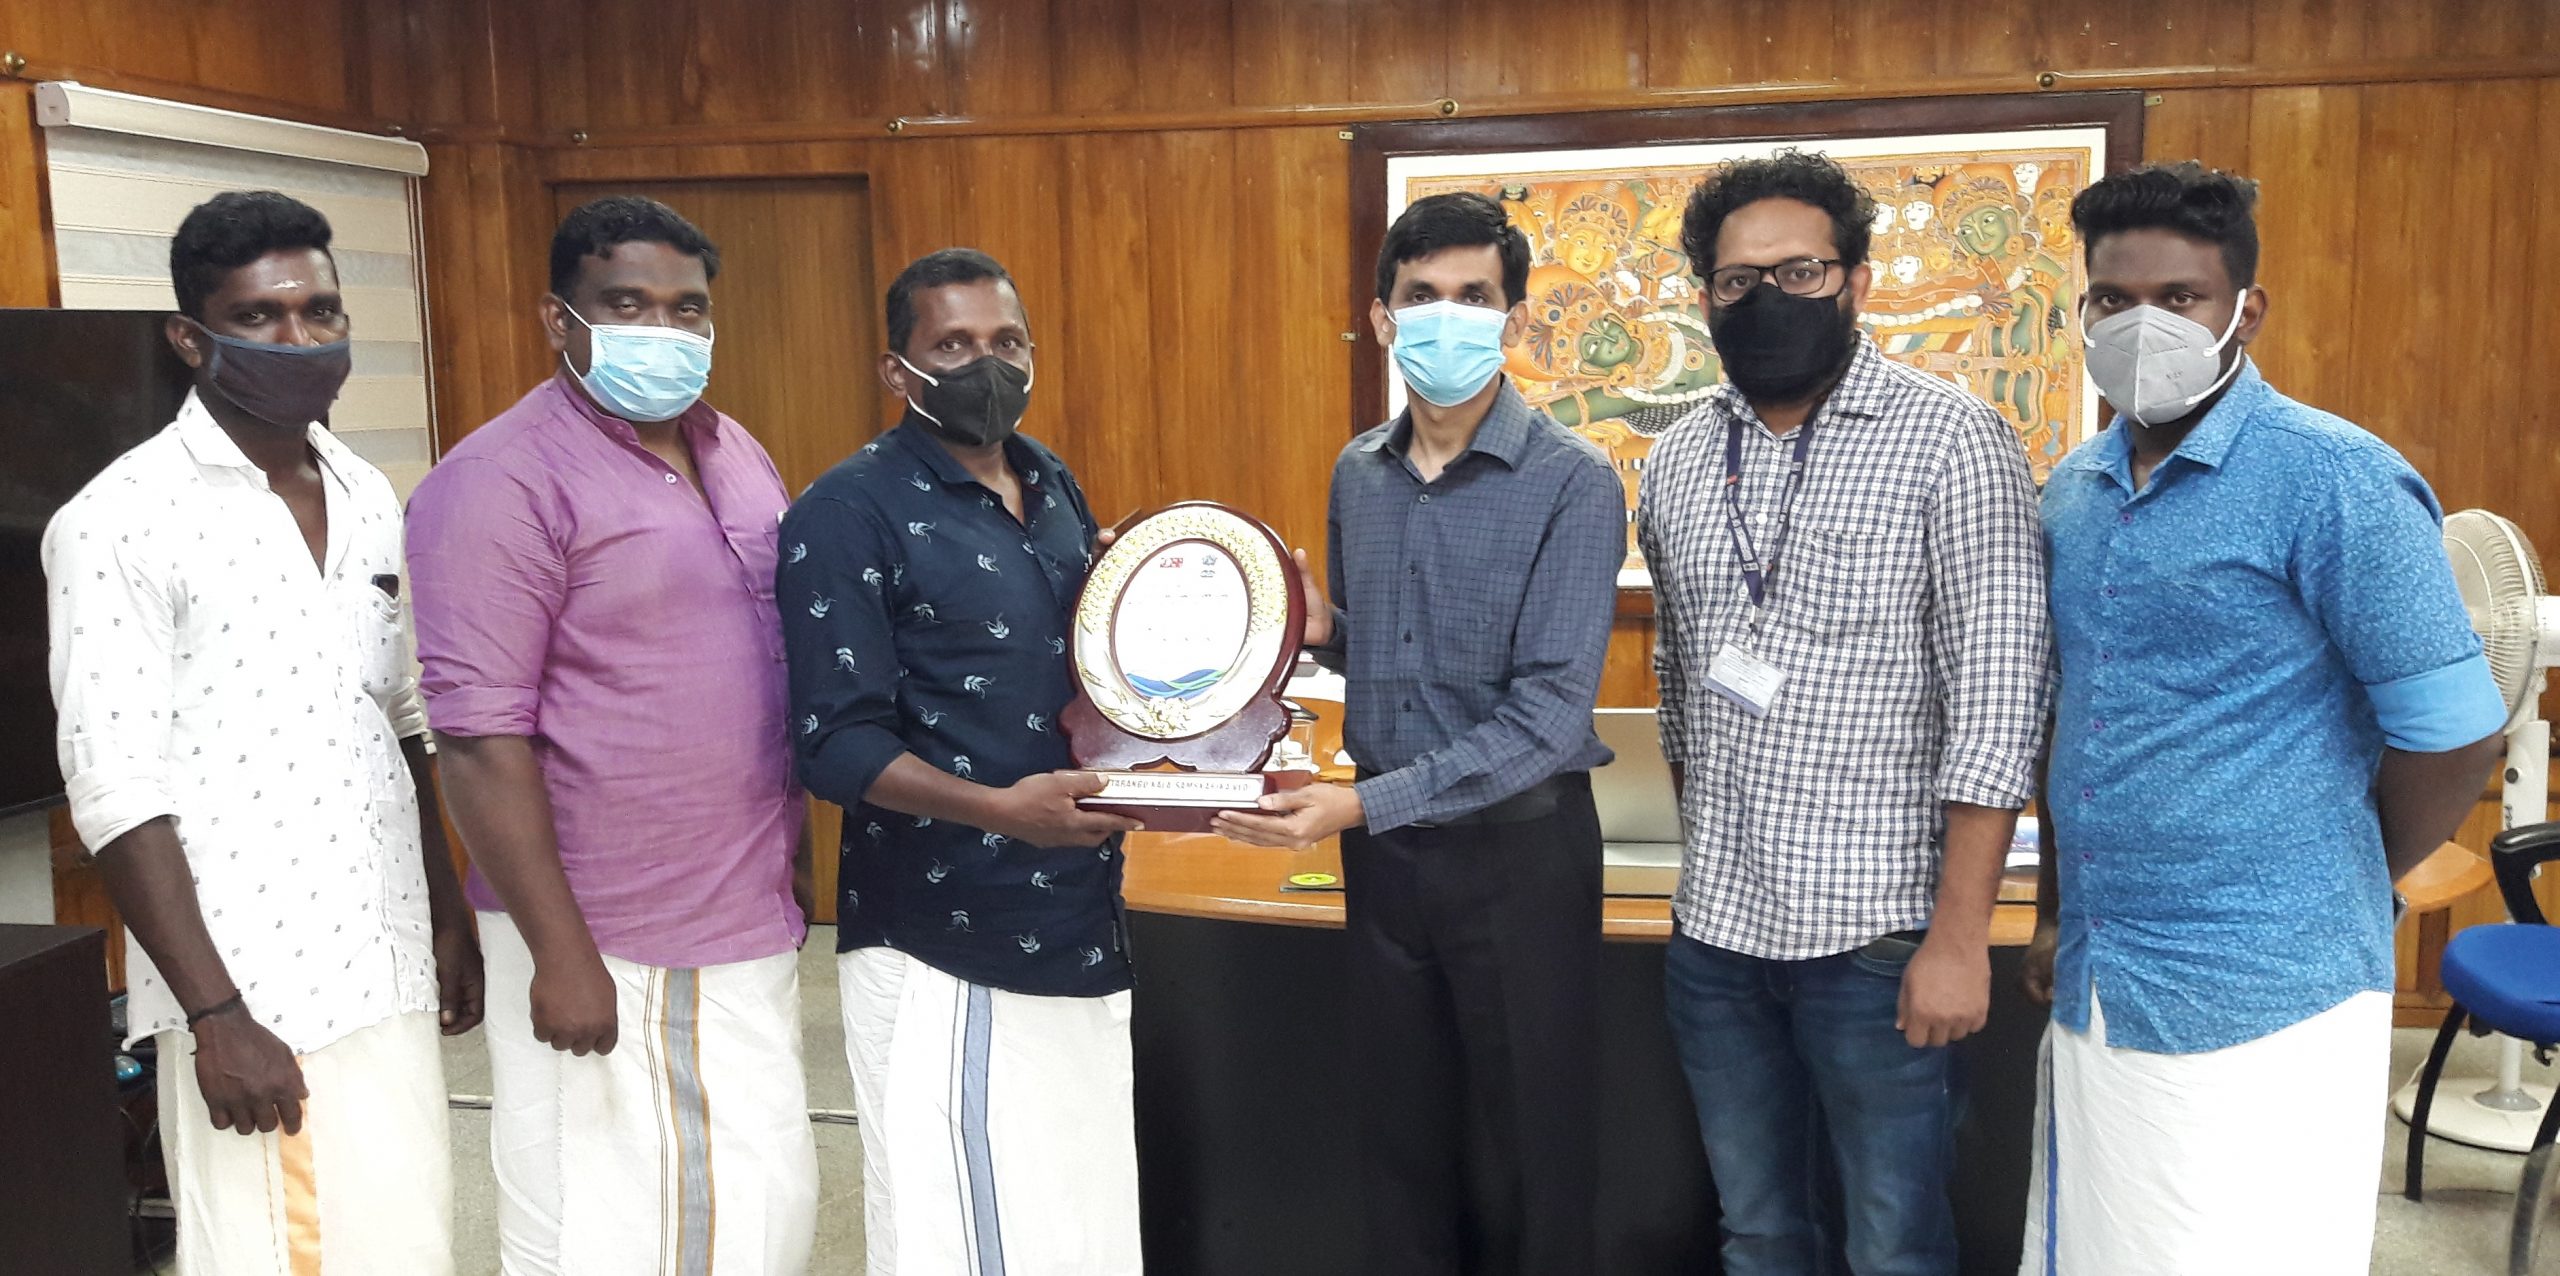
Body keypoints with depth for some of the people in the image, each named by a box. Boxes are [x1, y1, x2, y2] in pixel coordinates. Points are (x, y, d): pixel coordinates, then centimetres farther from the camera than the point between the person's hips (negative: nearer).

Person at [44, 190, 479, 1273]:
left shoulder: (368, 501, 9)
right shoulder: (119, 523, -10)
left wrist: (448, 914, 16)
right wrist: (215, 1015, -16)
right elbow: (117, 790, -13)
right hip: (253, 995, -6)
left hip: (390, 976, 6)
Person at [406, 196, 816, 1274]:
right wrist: (562, 953, -18)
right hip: (603, 946, -7)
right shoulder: (501, 482, -12)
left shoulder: (737, 458, 11)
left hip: (750, 927, 7)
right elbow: (481, 735, -17)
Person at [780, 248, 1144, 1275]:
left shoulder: (1053, 487, 12)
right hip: (942, 943, -7)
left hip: (1080, 922, 7)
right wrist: (1001, 809, -29)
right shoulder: (848, 515, -10)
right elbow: (837, 744, -16)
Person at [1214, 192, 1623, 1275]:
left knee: (1530, 1165, 7)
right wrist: (1318, 628, -3)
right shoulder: (1358, 475, 6)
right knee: (1399, 1144, 17)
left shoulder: (1573, 484, -14)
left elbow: (1549, 710, -20)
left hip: (1517, 848, -5)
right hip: (1382, 851, 5)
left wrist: (1367, 802, -26)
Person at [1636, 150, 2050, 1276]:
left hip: (1875, 934, -5)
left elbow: (1997, 697, -13)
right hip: (1715, 931, 5)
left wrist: (1960, 935, -16)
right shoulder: (1676, 463, 7)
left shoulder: (1948, 441, -9)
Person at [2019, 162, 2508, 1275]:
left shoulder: (2334, 483, -12)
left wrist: (2324, 896, 2)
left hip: (2261, 1008, -6)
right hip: (2093, 993, 6)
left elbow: (2454, 736, -10)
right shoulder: (2074, 490, 9)